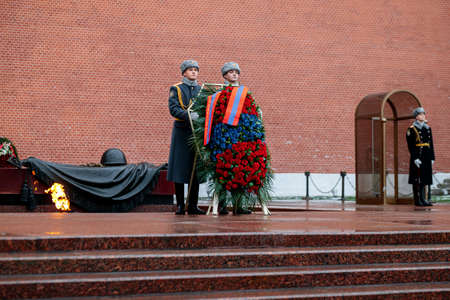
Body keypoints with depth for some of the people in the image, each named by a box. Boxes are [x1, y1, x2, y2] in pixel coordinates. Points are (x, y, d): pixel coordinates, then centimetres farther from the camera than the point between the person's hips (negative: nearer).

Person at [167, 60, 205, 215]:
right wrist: (188, 115, -25)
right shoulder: (176, 89, 4)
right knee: (180, 167, -3)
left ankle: (192, 205, 6)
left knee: (195, 168, 2)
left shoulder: (201, 90, 16)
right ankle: (180, 205, 2)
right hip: (181, 130, -3)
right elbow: (173, 108, -9)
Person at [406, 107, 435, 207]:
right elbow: (410, 146, -10)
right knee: (417, 179, -3)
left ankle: (423, 199, 13)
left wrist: (432, 157, 10)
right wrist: (415, 158, -17)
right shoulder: (411, 129, -5)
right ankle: (417, 200, 1)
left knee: (424, 178, 8)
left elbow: (431, 144, 16)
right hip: (417, 156, -6)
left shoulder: (427, 128, 15)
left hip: (426, 157, 6)